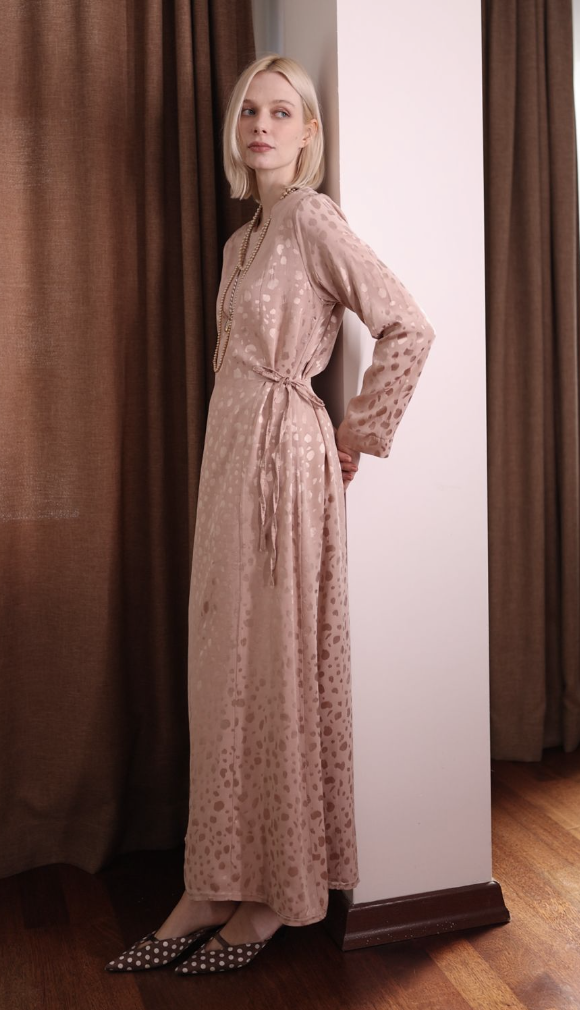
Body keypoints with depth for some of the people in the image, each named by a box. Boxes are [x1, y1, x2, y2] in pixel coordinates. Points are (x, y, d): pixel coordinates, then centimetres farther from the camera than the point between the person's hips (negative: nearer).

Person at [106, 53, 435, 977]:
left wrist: (362, 433, -8)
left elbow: (409, 328, -15)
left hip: (282, 456, -9)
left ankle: (281, 894, 15)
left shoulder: (311, 218, -7)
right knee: (224, 670, 9)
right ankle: (217, 887, 21)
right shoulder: (243, 239, 18)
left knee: (279, 669, -1)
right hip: (230, 453, 9)